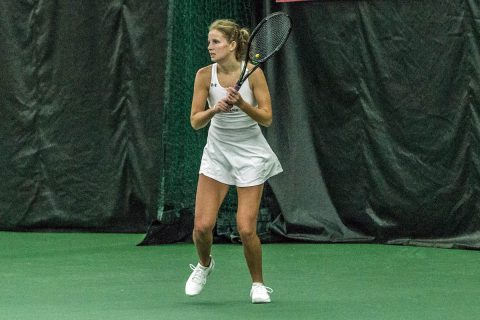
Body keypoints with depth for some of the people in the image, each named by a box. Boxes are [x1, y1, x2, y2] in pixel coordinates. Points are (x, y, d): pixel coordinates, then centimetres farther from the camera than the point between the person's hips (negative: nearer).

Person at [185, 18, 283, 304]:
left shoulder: (253, 73, -15)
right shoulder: (205, 75, -9)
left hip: (250, 154, -2)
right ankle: (205, 265, 27)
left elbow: (267, 118, -14)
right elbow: (195, 122, -8)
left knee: (246, 229, -9)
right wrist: (215, 109, -28)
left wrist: (241, 103, -30)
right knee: (202, 226, -6)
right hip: (218, 151, 2)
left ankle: (258, 284, 15)